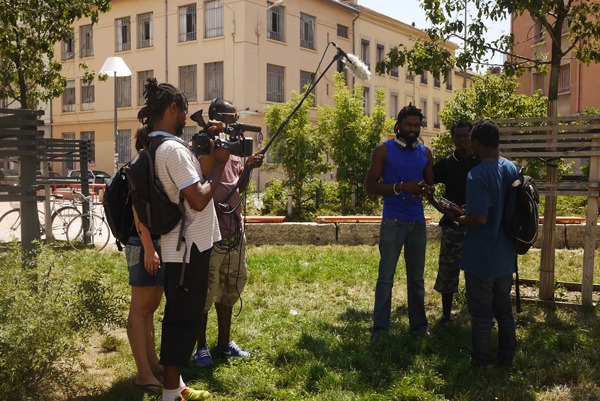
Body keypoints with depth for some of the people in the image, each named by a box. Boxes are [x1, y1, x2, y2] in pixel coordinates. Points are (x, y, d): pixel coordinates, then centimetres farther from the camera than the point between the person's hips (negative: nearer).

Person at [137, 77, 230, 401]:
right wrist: (219, 162, -12)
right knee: (184, 320, -1)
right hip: (189, 248, -10)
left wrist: (207, 153, 7)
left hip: (177, 246, 10)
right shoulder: (173, 149, -21)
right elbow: (199, 199, -24)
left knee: (178, 317, 17)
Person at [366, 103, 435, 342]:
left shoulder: (425, 153, 10)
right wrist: (401, 187, -19)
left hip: (418, 222, 4)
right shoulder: (384, 150, -2)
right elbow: (371, 186, -6)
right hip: (393, 221, -4)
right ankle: (379, 327, 8)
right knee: (386, 277, -1)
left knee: (416, 277, 11)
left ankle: (419, 324, 21)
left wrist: (427, 190, -8)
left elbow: (430, 183, 17)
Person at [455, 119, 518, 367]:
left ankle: (481, 363, 17)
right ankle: (506, 359, 28)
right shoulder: (512, 169, 2)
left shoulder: (477, 176, -22)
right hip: (505, 256, 7)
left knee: (481, 314, 6)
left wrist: (462, 219, -6)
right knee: (504, 309, 18)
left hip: (482, 258, -7)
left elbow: (479, 218, -26)